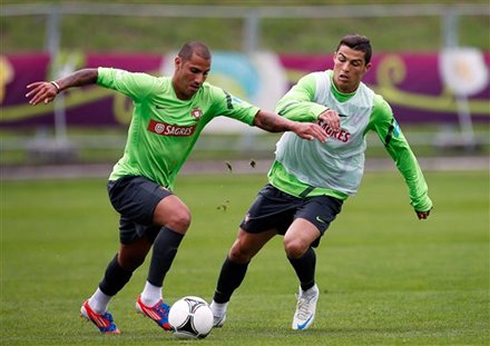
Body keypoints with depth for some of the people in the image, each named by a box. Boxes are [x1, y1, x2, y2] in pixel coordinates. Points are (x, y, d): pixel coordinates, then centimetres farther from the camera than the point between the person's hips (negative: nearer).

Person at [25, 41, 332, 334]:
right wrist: (58, 85, -22)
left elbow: (258, 117, -13)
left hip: (159, 187, 6)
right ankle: (151, 298, -22)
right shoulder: (148, 88, -19)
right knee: (180, 215, -32)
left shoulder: (210, 98, -9)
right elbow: (98, 75, -11)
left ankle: (96, 307, 50)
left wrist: (294, 126, -28)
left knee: (132, 257, 22)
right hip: (128, 180, -6)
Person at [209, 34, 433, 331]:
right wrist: (317, 111, -51)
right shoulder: (314, 83, -12)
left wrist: (420, 196, 10)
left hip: (326, 192, -2)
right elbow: (285, 108, -32)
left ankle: (309, 293, 2)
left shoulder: (374, 107, -9)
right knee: (241, 250, 8)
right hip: (284, 181, 2)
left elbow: (400, 149, 5)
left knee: (295, 244, -31)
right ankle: (217, 309, 35)